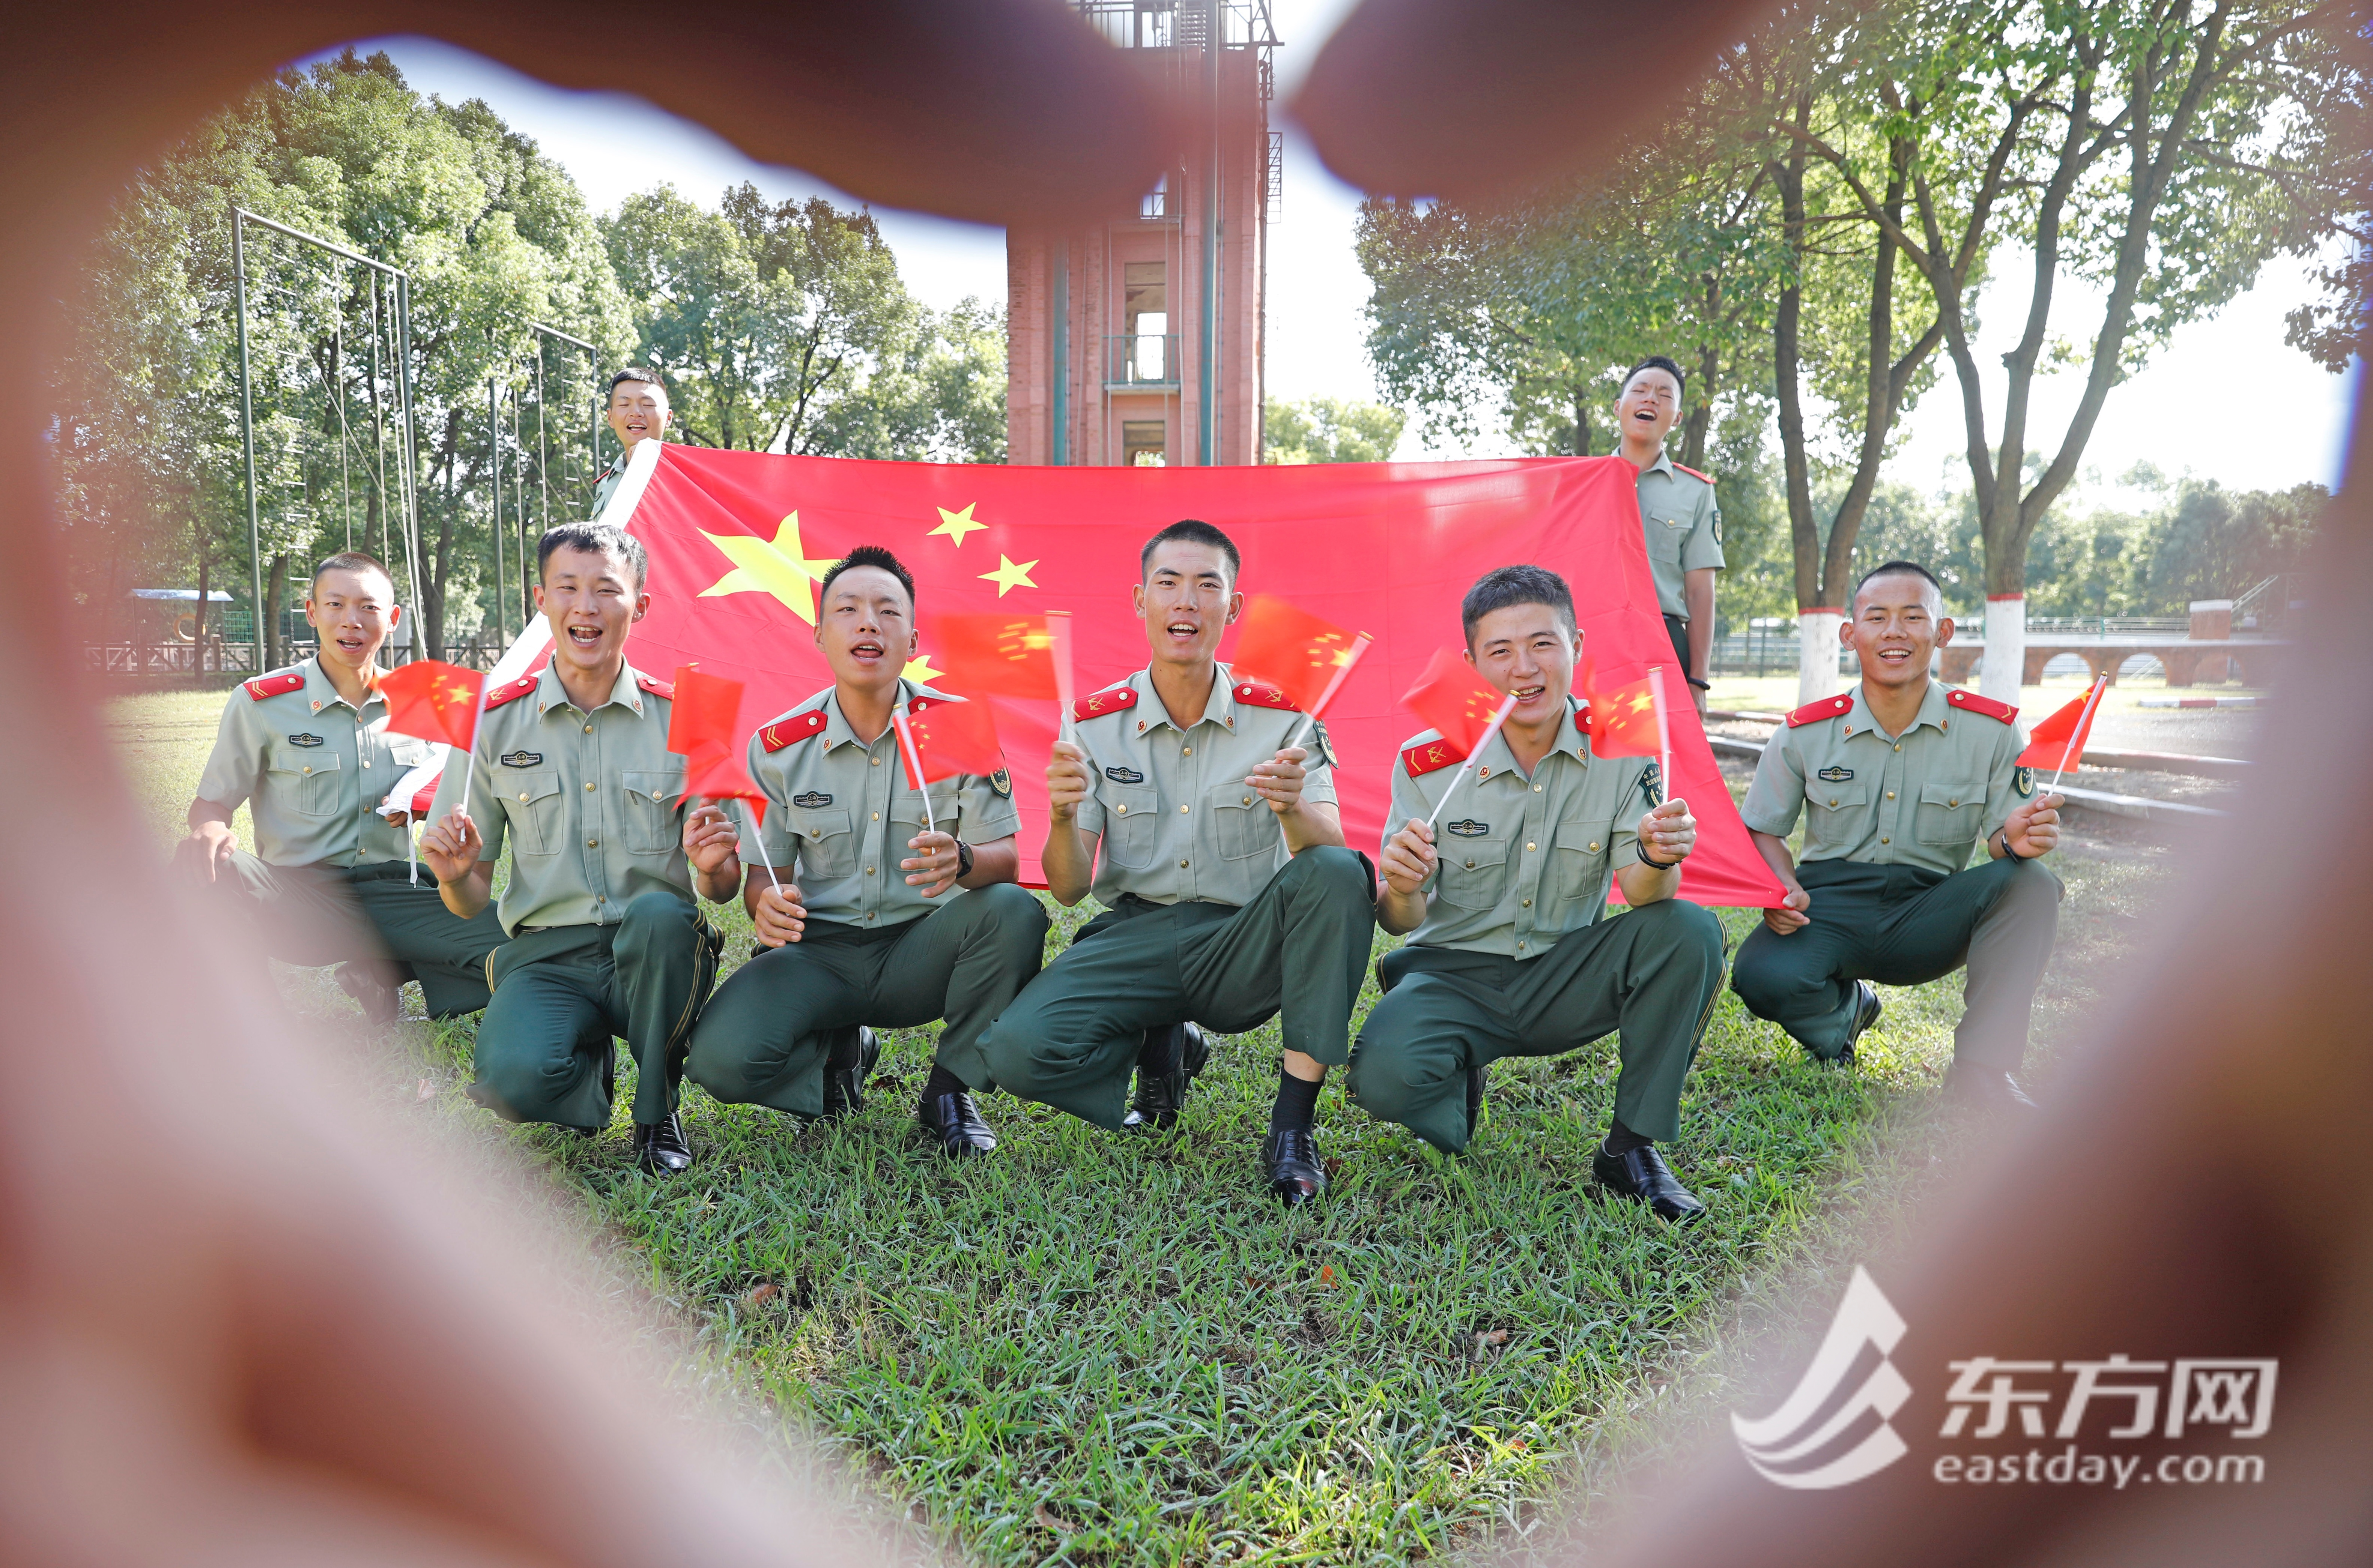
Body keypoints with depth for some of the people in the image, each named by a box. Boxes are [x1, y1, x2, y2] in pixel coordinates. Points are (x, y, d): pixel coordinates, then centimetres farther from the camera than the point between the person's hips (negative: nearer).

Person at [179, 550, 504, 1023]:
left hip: (392, 896, 2)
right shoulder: (261, 702, -1)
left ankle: (379, 973, 4)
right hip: (299, 901, -1)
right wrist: (211, 831, -21)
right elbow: (212, 801, 4)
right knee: (201, 863, -35)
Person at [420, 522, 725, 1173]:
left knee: (659, 912, -36)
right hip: (548, 956, 0)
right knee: (512, 1081, -31)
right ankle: (591, 1066, 8)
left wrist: (716, 867, -22)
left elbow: (717, 888, 3)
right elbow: (472, 900, 7)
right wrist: (454, 874, -16)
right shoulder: (495, 722, 4)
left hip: (656, 955, 0)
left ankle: (657, 1110, -9)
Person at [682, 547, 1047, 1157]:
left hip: (921, 952, 0)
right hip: (819, 953, 1)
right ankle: (840, 1050, 12)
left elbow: (1005, 858, -10)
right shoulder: (780, 746, -2)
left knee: (1014, 911, -32)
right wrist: (766, 904, -23)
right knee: (721, 1058, -26)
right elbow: (764, 873, 4)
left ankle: (950, 1088, -7)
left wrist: (962, 860, -36)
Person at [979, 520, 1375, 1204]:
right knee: (1017, 1048, -26)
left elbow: (1327, 849, -14)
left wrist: (1292, 808, -37)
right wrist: (1062, 819, -25)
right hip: (1135, 938, 1)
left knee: (1340, 871, -30)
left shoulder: (1281, 716, -1)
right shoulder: (1095, 722, 2)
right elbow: (1070, 889, -2)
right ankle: (1161, 1047, 9)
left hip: (1245, 946, 0)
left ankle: (1292, 1126, -21)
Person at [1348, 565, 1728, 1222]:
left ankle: (1631, 1147, -9)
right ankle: (1459, 1083, 9)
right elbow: (1403, 923, -10)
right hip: (1456, 974, -1)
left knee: (1690, 930, -26)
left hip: (1567, 978, 2)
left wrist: (1658, 858, -39)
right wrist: (1400, 891, -35)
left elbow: (1640, 892, -14)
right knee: (1384, 1075, -32)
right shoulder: (1427, 762, -11)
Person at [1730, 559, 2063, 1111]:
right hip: (1831, 910, -1)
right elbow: (1763, 831, 4)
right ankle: (1843, 1009, 8)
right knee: (1762, 977, -32)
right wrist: (1782, 887, -18)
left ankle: (1981, 1070, -18)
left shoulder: (1991, 728, -3)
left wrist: (2017, 838, -29)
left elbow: (2003, 834, -2)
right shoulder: (1806, 732, -3)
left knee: (2031, 883, -28)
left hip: (1928, 919, 1)